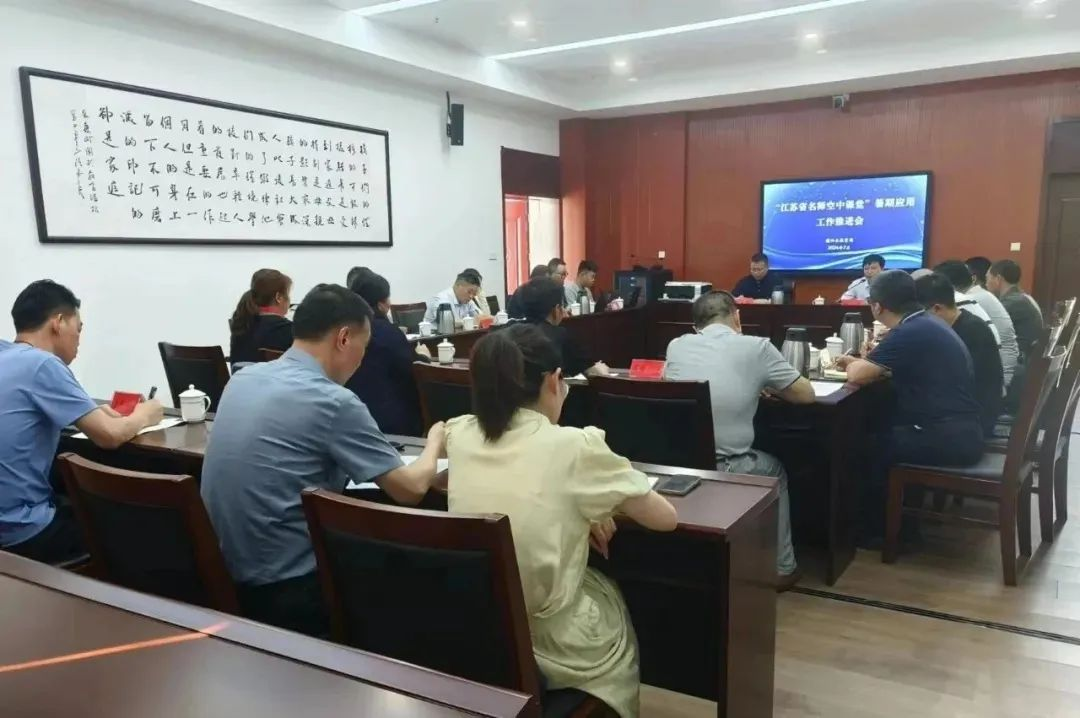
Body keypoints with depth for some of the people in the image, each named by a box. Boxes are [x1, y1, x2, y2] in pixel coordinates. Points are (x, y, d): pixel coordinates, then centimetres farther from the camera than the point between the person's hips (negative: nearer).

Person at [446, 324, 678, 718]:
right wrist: (601, 502, 10)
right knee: (611, 595, 30)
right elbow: (666, 519, -6)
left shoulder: (459, 435, -5)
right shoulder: (574, 446, -19)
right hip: (555, 647, -4)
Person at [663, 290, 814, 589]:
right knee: (775, 470, 30)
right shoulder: (756, 346, -2)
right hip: (725, 470, -4)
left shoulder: (676, 345, 8)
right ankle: (781, 568, 37)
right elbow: (806, 394, 8)